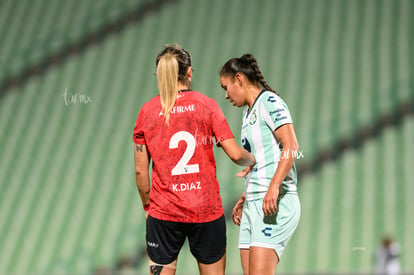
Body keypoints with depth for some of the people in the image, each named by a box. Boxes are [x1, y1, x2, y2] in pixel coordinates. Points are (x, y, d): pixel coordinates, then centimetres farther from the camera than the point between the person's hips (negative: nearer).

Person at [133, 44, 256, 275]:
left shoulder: (147, 111, 2)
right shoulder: (206, 105, -1)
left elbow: (140, 170, 3)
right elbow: (235, 154, -5)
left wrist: (147, 206, 16)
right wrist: (252, 160, 16)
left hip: (163, 212, 1)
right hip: (206, 210, -1)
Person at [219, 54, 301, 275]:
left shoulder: (269, 102, -6)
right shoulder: (249, 112, 22)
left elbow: (291, 147, -16)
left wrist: (273, 187, -25)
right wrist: (244, 198, 22)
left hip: (277, 204, -9)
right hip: (253, 205, 9)